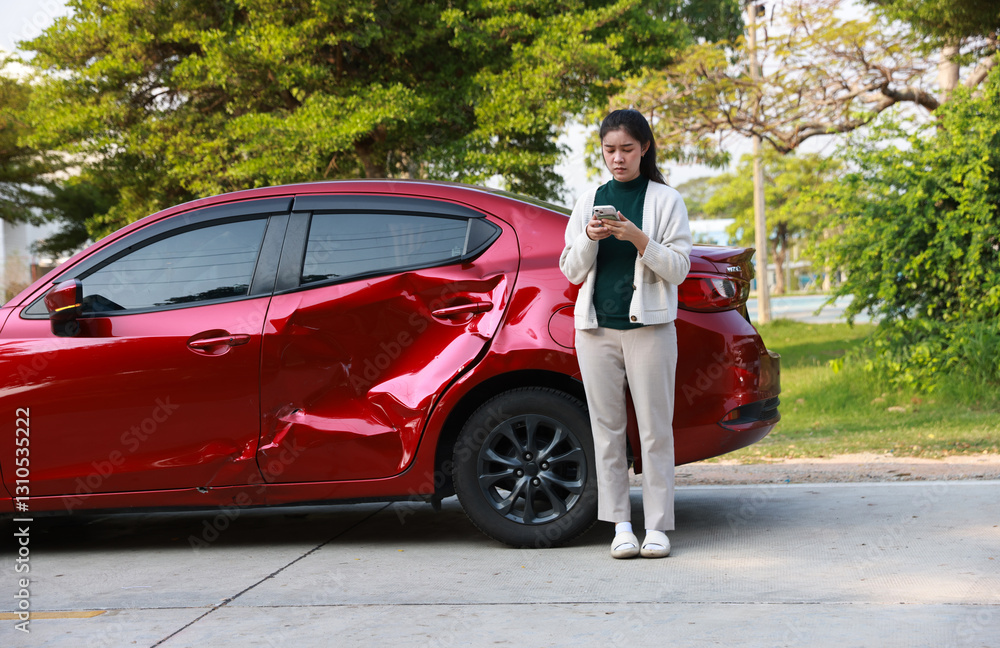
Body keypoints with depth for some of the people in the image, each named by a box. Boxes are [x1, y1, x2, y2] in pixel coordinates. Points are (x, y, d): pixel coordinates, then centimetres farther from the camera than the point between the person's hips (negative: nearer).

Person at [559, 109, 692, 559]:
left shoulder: (665, 200, 4)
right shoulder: (590, 200, 12)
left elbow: (679, 268, -2)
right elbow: (571, 271, 11)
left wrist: (639, 239, -17)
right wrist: (589, 239, -9)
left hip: (650, 326, -3)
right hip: (597, 327, 3)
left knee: (655, 427, -3)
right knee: (607, 428, 2)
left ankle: (657, 526, 1)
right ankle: (620, 525, 7)